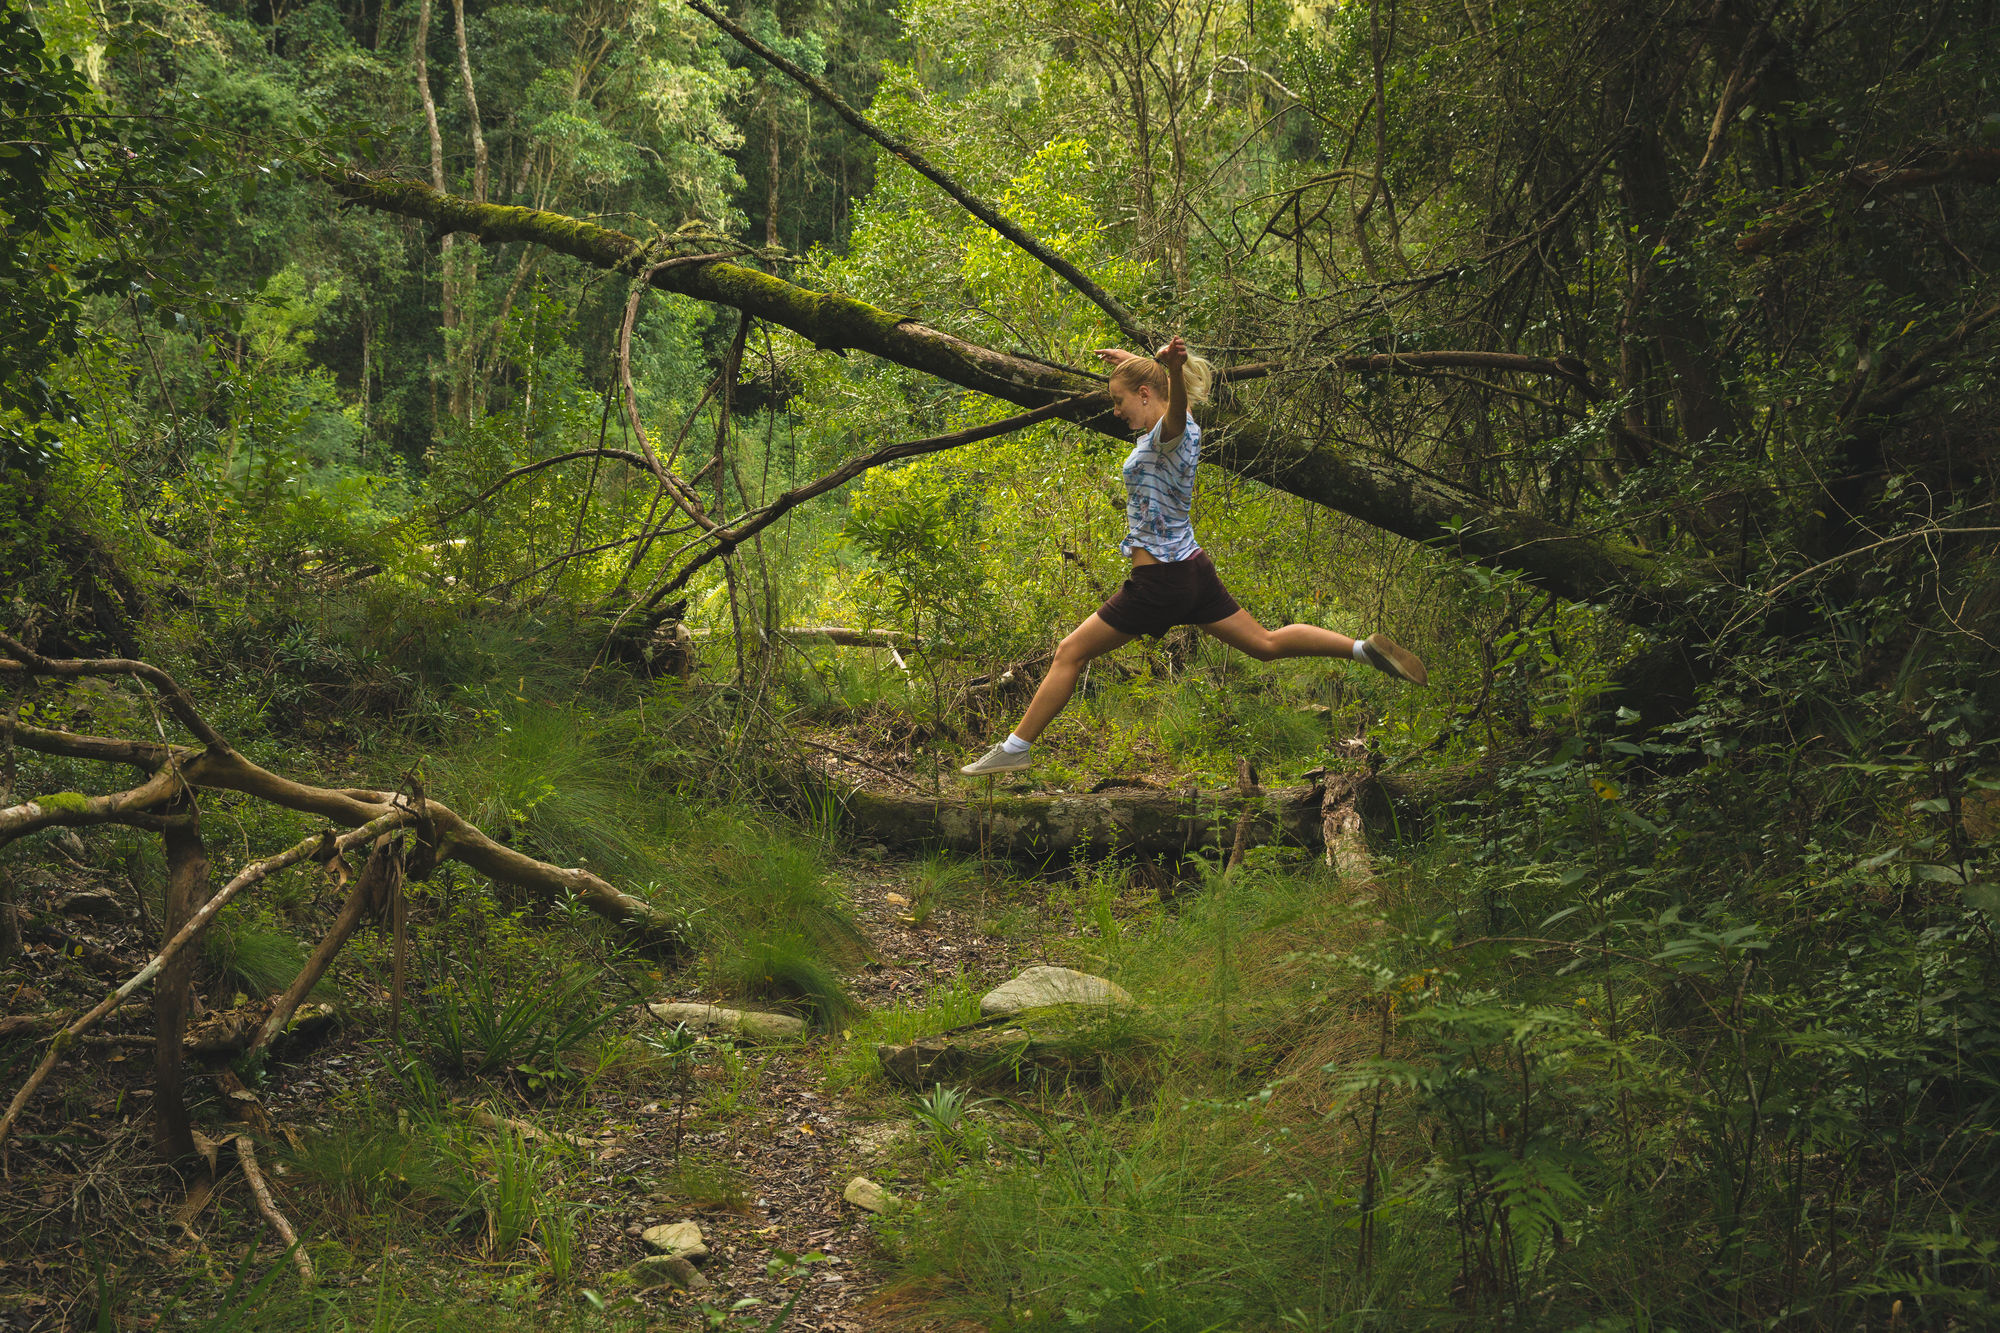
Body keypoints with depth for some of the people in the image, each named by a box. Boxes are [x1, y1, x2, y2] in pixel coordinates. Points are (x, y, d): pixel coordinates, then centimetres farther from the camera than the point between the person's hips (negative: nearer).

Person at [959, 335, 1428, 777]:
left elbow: (1176, 406, -42)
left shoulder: (1169, 433, -16)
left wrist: (1174, 367, -63)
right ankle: (1366, 648, 3)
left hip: (1158, 582, -9)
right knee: (1265, 643, 13)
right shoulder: (1183, 430, 9)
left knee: (1069, 654, 0)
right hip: (1193, 569, 9)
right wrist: (1130, 361, 45)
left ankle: (1015, 749, 4)